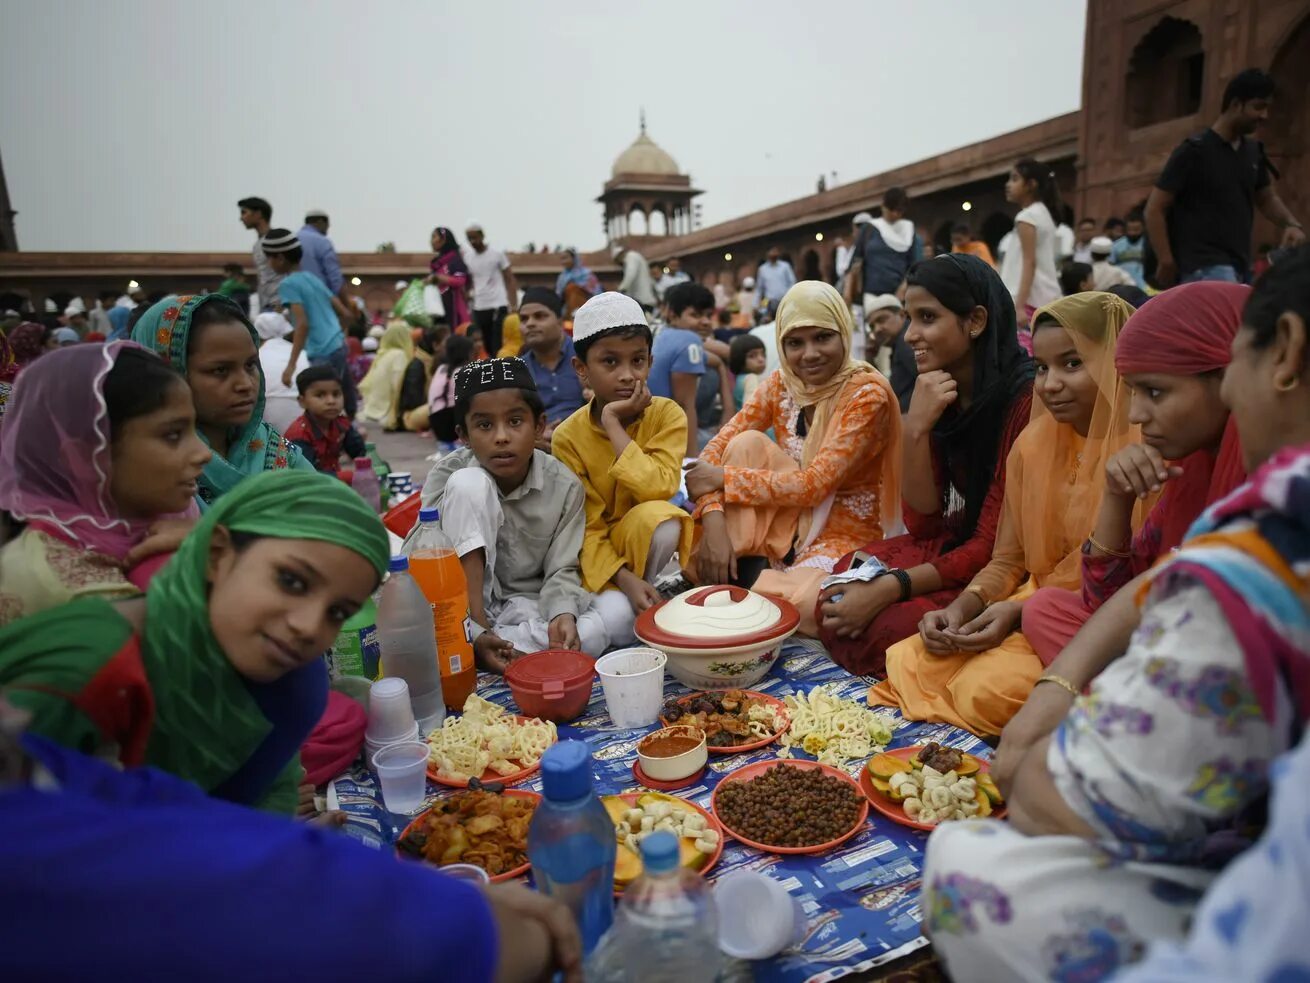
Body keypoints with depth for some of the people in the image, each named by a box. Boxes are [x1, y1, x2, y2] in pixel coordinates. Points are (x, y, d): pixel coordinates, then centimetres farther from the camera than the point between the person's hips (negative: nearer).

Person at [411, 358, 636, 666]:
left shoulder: (564, 485, -10)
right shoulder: (449, 475, -14)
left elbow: (561, 569, -7)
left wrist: (563, 615, -29)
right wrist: (475, 633, -31)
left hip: (530, 607, 3)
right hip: (463, 608, -2)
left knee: (618, 611, -25)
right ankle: (474, 632, -25)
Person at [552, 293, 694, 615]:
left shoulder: (667, 414, -12)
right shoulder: (569, 436, -12)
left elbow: (658, 489, -27)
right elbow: (586, 527, -13)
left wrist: (613, 423, -26)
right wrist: (623, 578, -28)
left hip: (645, 539, 1)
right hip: (598, 552, -1)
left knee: (658, 516, -33)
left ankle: (647, 590, -10)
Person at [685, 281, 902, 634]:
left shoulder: (867, 392, -17)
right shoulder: (781, 383, -2)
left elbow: (814, 485, -24)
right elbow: (718, 447, -7)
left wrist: (723, 479, -21)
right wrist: (713, 520, -24)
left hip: (843, 534, -4)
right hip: (789, 522, 5)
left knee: (803, 606, -36)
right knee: (747, 444, -20)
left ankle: (747, 588, -2)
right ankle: (738, 575, -12)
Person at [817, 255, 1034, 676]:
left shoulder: (1023, 399, -20)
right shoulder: (939, 395, 2)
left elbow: (994, 544, -18)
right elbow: (922, 524, -3)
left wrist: (889, 589, -23)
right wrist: (916, 429, -17)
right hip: (952, 543, 6)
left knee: (888, 627, -25)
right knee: (840, 595, -14)